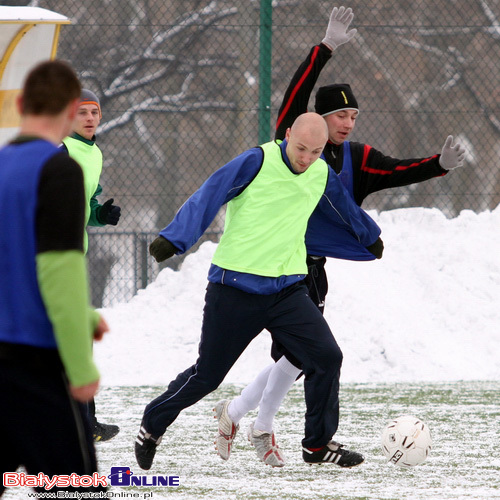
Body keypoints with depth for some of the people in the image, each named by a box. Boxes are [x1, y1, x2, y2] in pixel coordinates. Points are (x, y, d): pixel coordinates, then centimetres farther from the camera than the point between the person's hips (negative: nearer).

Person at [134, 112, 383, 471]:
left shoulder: (322, 176, 6)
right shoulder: (257, 162, -12)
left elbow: (347, 212, 27)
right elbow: (207, 199, -15)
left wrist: (370, 237, 44)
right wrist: (174, 239, -26)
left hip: (286, 290, 5)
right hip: (234, 289, -5)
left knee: (327, 357, -11)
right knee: (207, 375, 3)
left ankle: (319, 443, 5)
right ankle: (152, 427, 26)